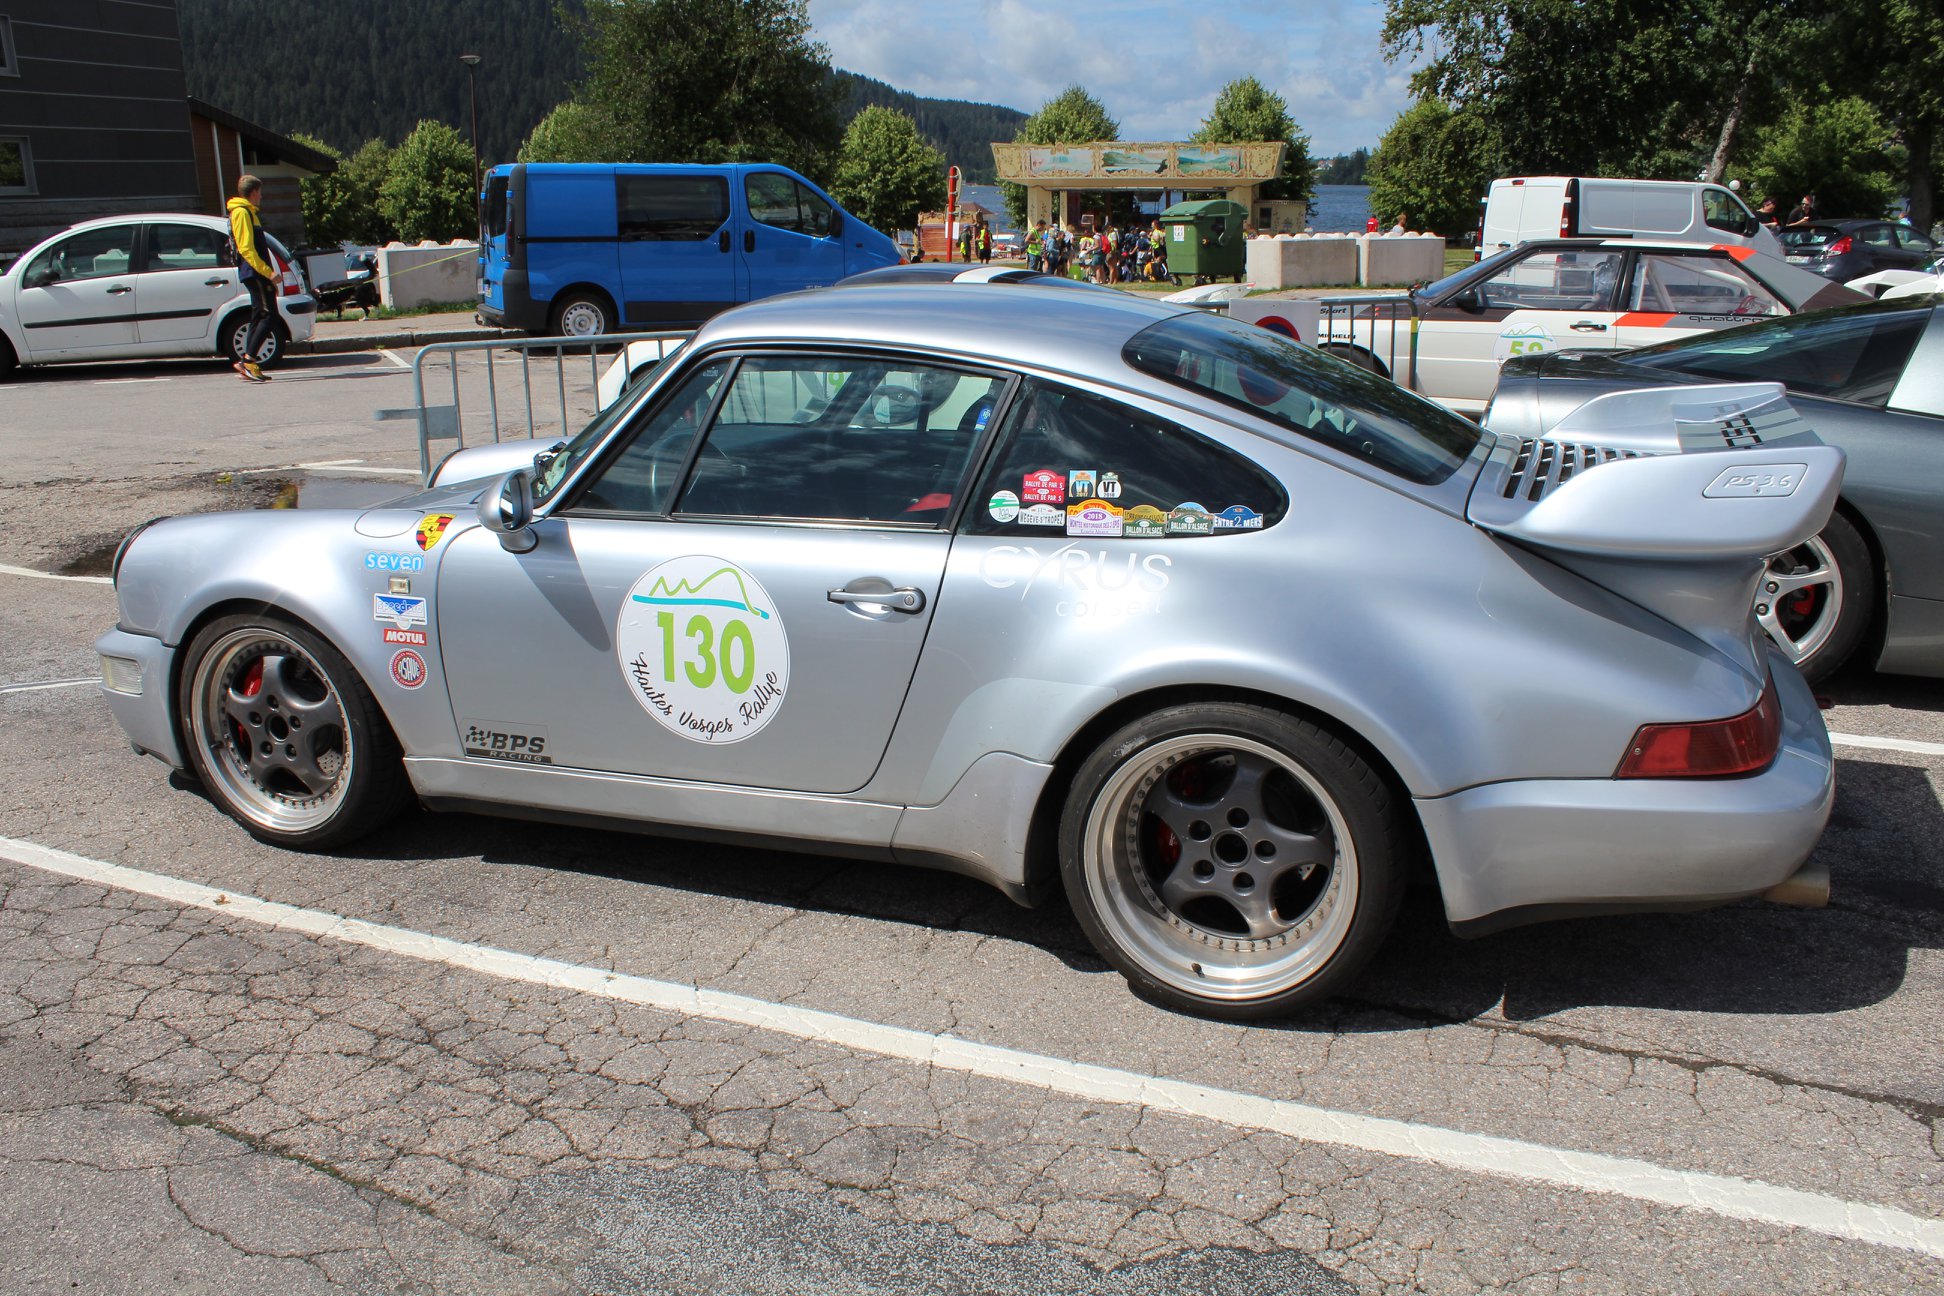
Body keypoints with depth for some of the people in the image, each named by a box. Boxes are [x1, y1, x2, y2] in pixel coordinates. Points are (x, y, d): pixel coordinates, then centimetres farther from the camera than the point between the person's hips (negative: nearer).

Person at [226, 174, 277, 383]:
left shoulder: (247, 212, 23)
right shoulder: (242, 212, -9)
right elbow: (246, 248, -18)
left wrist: (268, 275, 23)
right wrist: (268, 272, -23)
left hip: (256, 274, 10)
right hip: (254, 273, -10)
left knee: (259, 318, 9)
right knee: (269, 317, -14)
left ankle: (248, 366, 8)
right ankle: (247, 360, -19)